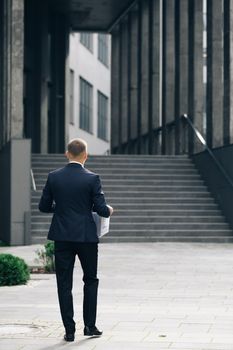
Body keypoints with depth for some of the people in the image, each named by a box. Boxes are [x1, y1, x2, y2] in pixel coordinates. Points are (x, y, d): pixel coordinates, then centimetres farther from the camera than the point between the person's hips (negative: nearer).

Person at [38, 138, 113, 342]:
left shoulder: (54, 177, -1)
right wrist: (109, 210, 13)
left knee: (64, 284, 5)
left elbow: (44, 206, 5)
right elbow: (101, 210, -10)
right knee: (91, 280, 16)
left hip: (62, 237, 1)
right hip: (86, 237, -1)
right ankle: (90, 325, 15)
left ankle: (69, 330, 5)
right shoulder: (92, 179, -8)